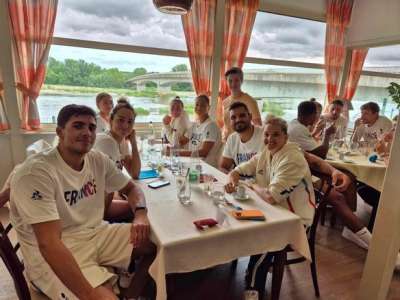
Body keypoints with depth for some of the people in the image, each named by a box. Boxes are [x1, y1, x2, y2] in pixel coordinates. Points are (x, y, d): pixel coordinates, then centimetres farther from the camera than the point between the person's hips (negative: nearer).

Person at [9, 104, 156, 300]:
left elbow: (131, 188, 10)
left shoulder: (98, 160, -1)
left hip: (94, 234, 7)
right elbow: (48, 243, -28)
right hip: (50, 255, -6)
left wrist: (140, 215, -13)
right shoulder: (36, 172, -22)